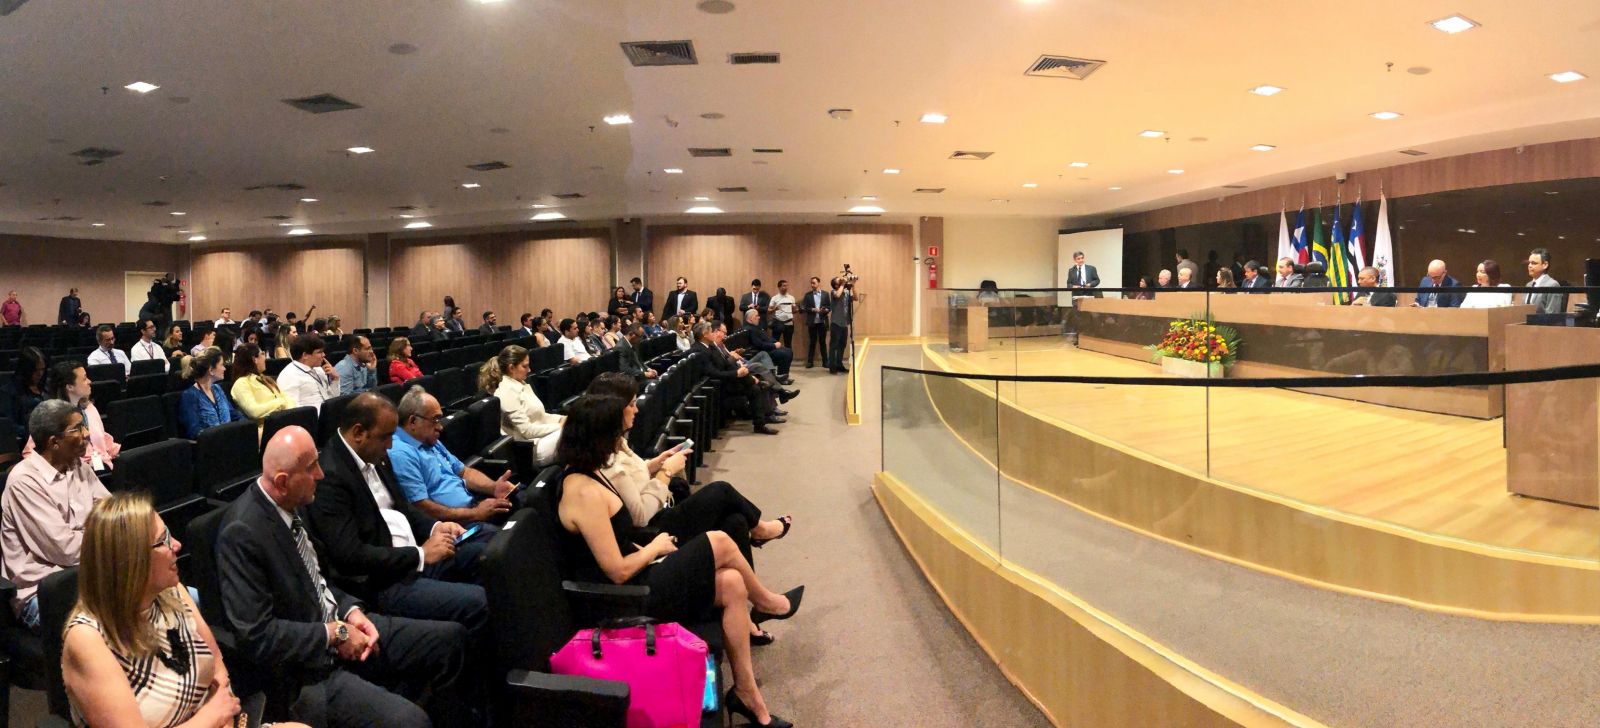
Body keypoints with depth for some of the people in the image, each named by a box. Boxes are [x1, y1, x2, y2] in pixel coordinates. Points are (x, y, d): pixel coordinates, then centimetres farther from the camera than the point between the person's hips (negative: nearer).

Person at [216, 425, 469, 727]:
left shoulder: (292, 504, 1)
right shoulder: (242, 533, -24)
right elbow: (256, 635, -24)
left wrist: (350, 610, -1)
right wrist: (334, 635, -17)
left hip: (337, 625, 9)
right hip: (304, 669, -9)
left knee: (451, 638, 8)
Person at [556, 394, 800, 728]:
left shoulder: (583, 474, 5)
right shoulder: (585, 493, -26)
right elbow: (618, 572, -23)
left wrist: (648, 551, 3)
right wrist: (655, 547, -6)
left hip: (634, 579, 10)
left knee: (731, 584, -3)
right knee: (719, 543, -11)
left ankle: (746, 693, 6)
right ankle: (767, 603, 19)